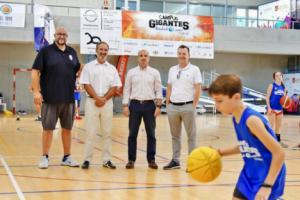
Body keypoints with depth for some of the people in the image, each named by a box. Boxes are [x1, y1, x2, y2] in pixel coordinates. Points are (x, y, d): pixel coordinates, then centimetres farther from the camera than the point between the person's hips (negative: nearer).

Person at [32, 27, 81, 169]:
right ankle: (45, 157, 13)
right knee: (48, 128, 3)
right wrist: (36, 91, -14)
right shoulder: (46, 51, -2)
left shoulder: (72, 52, 11)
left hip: (69, 99, 4)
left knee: (67, 129, 11)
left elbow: (78, 71, 23)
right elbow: (35, 71, -7)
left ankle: (67, 157, 21)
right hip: (50, 98, -4)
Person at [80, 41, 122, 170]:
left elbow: (114, 87, 4)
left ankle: (107, 160, 11)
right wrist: (97, 98, -13)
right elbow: (86, 85, -4)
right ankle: (87, 159, 3)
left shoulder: (112, 69, 10)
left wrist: (104, 99, -8)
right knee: (91, 132, -2)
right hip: (92, 102, -2)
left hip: (107, 102, 3)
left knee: (107, 132, 5)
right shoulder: (89, 66, 3)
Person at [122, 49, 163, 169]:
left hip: (150, 105, 0)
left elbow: (158, 90, 3)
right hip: (135, 104, 0)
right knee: (132, 134, 3)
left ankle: (151, 160, 12)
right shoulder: (131, 72, 7)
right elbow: (127, 90, 5)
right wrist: (125, 106, -2)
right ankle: (131, 160, 11)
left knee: (151, 134, 4)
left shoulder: (155, 73, 5)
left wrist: (158, 106, -5)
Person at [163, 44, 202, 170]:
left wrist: (194, 105, -10)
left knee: (191, 135, 1)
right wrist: (167, 104, 10)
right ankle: (175, 160, 18)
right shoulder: (172, 70, 13)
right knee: (175, 135, 10)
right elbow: (169, 88, 16)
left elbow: (198, 89, -5)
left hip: (187, 106, -5)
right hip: (173, 106, 5)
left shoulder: (194, 69, -1)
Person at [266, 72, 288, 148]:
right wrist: (269, 107, -16)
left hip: (280, 109, 6)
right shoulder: (271, 85, -6)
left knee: (279, 126, 13)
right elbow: (267, 97, -9)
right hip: (272, 108, -6)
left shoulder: (283, 87, 9)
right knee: (272, 125, -3)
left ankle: (278, 141, 21)